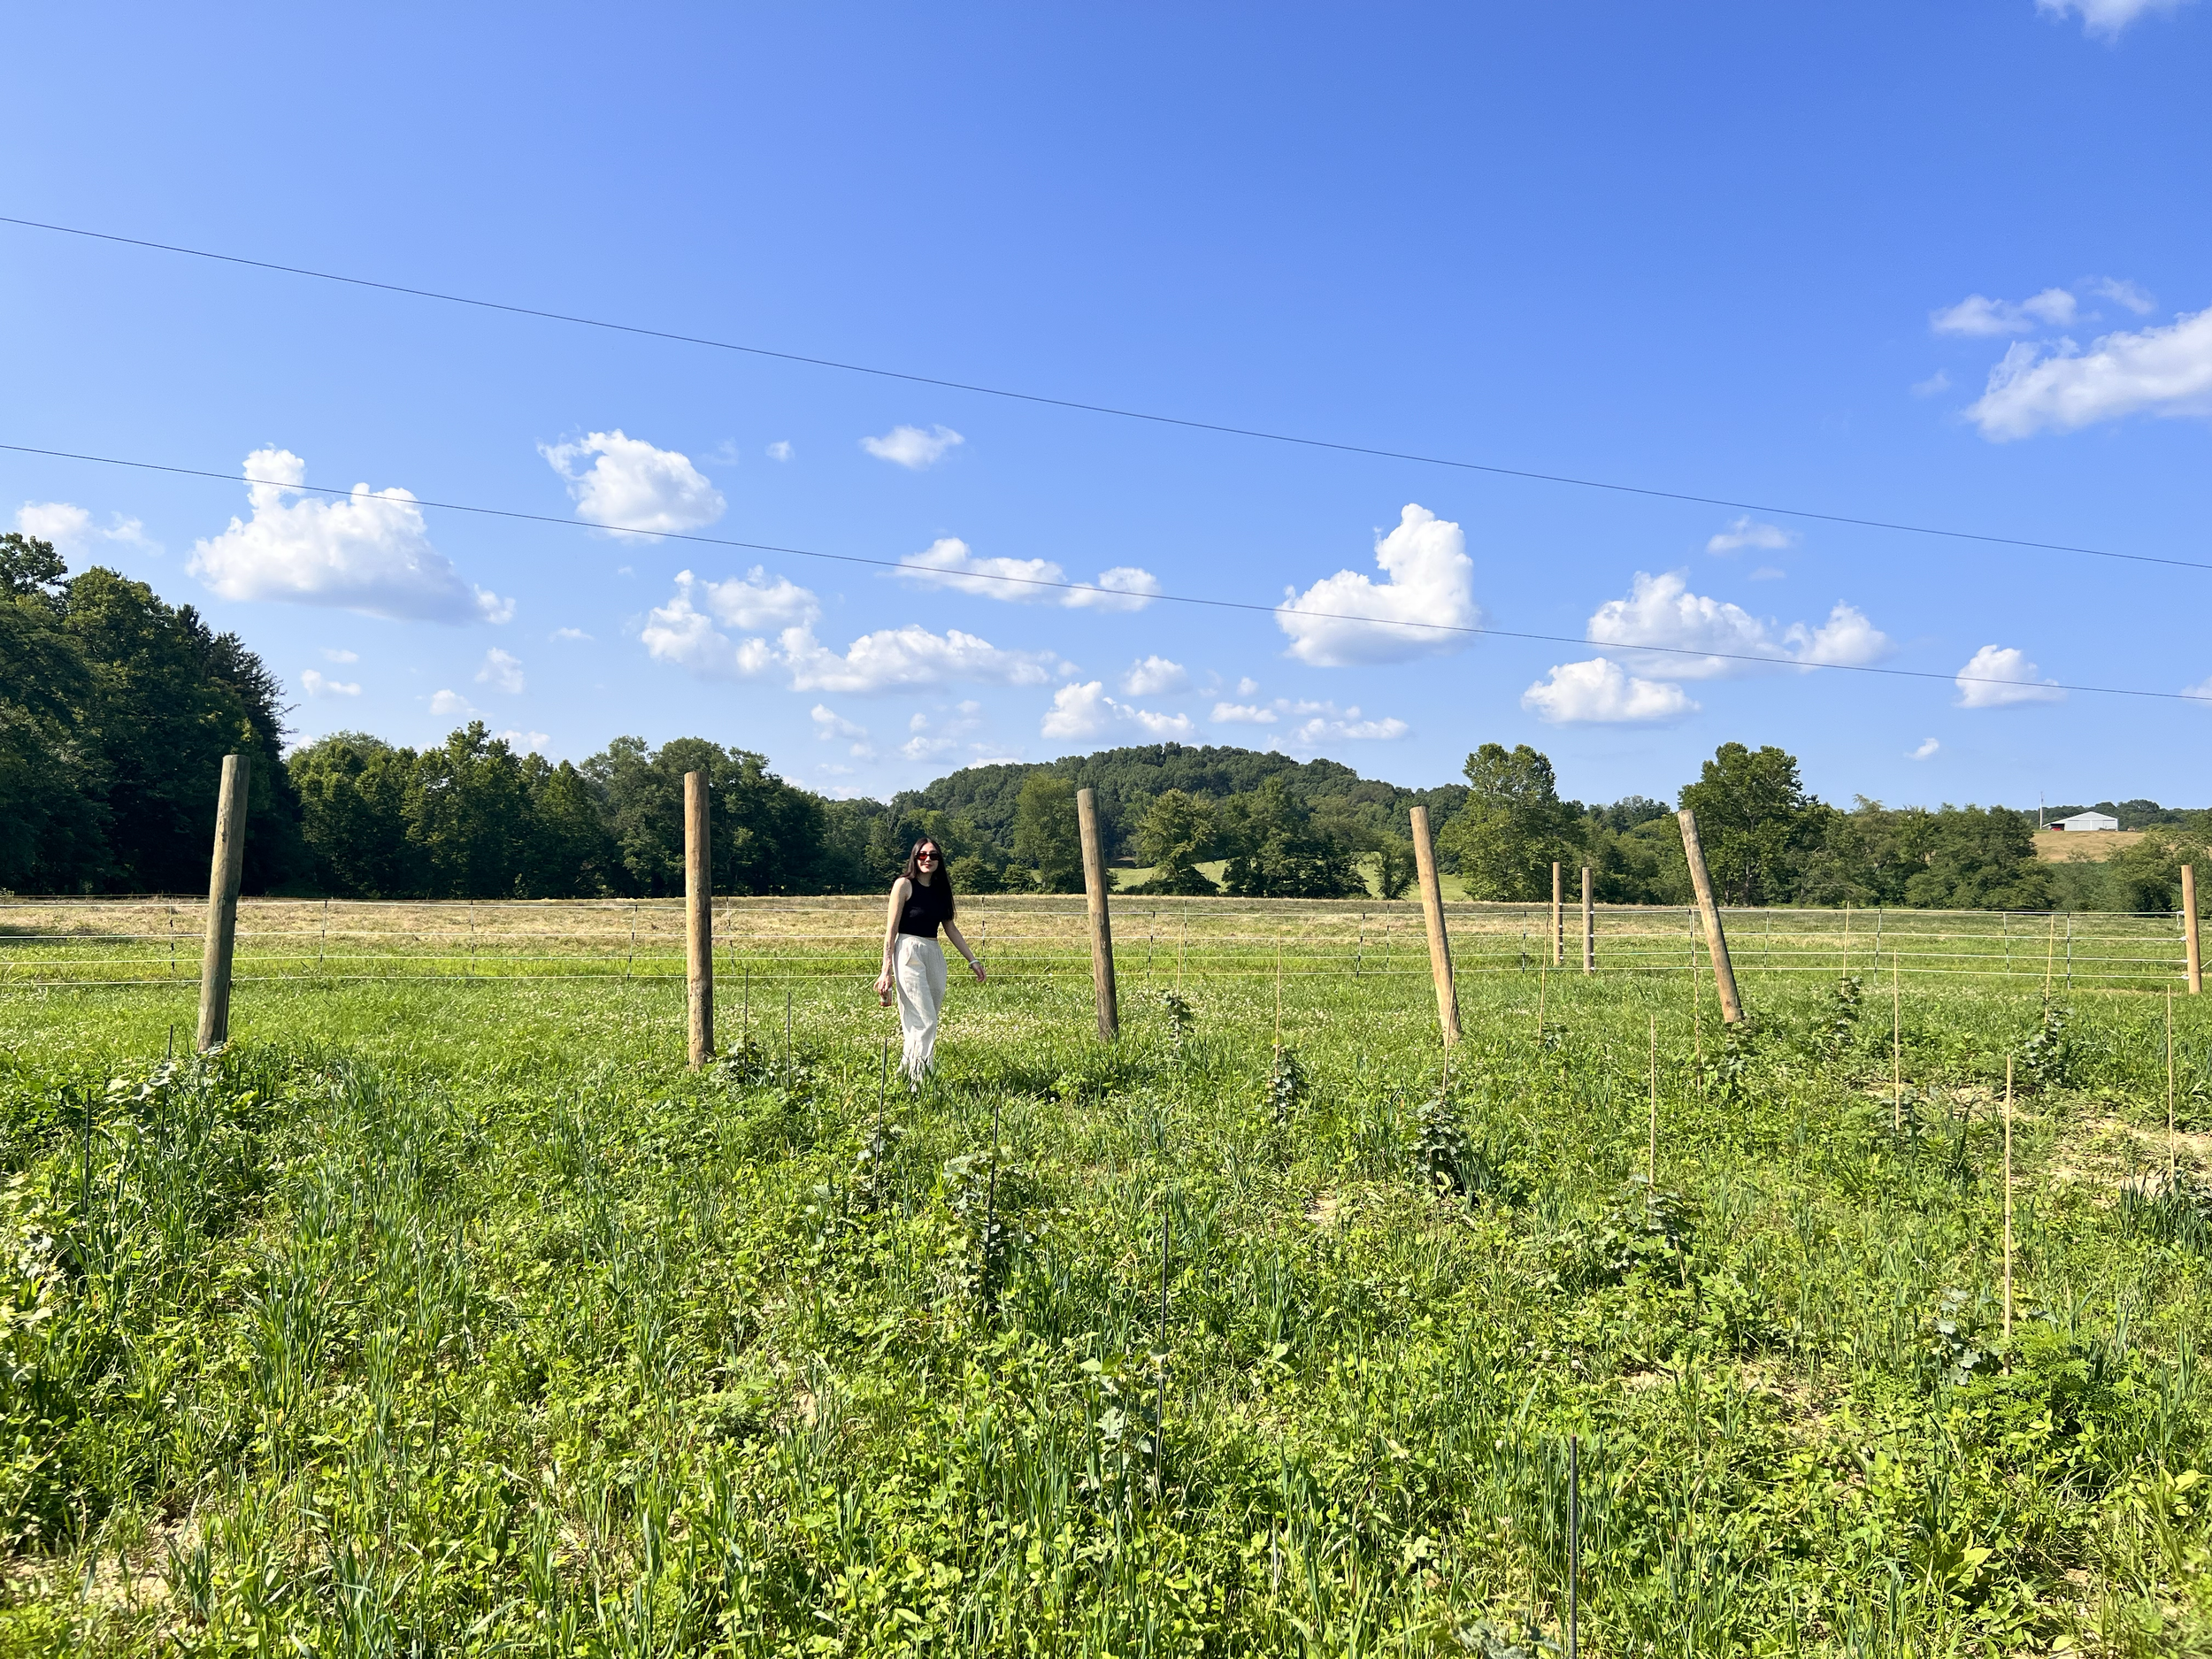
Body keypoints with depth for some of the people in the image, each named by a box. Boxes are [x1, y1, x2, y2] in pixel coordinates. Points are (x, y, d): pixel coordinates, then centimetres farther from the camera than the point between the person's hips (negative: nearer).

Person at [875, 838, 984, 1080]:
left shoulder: (940, 888, 14)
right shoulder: (904, 884, -3)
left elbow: (950, 927, 19)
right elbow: (892, 928, -5)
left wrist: (973, 960, 16)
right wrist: (886, 970, -10)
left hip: (934, 955, 6)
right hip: (909, 953, -6)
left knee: (916, 1023, 6)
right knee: (925, 1023, -11)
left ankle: (905, 1072, 17)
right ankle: (919, 1082, -8)